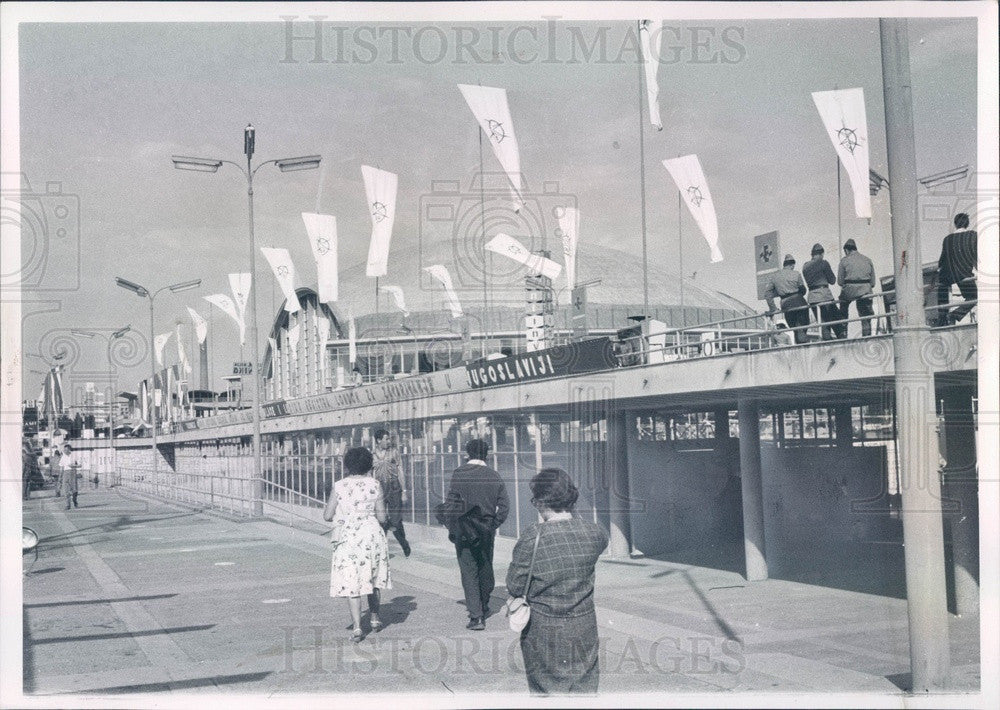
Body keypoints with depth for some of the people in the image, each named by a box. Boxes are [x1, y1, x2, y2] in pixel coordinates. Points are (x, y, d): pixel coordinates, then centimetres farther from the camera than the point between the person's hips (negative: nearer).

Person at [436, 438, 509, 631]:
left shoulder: (459, 474, -9)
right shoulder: (493, 476, 1)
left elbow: (451, 502, -11)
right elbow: (504, 504, 2)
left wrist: (451, 527, 1)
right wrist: (494, 524, 12)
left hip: (464, 531, -3)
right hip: (486, 531, 4)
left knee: (469, 573, -1)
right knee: (486, 569, 18)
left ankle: (476, 616, -7)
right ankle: (484, 608, 33)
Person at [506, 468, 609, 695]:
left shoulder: (533, 538, -20)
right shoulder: (593, 532, -10)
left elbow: (514, 586, -12)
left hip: (543, 629, -2)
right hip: (583, 627, 3)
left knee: (545, 687, 15)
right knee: (584, 686, 16)